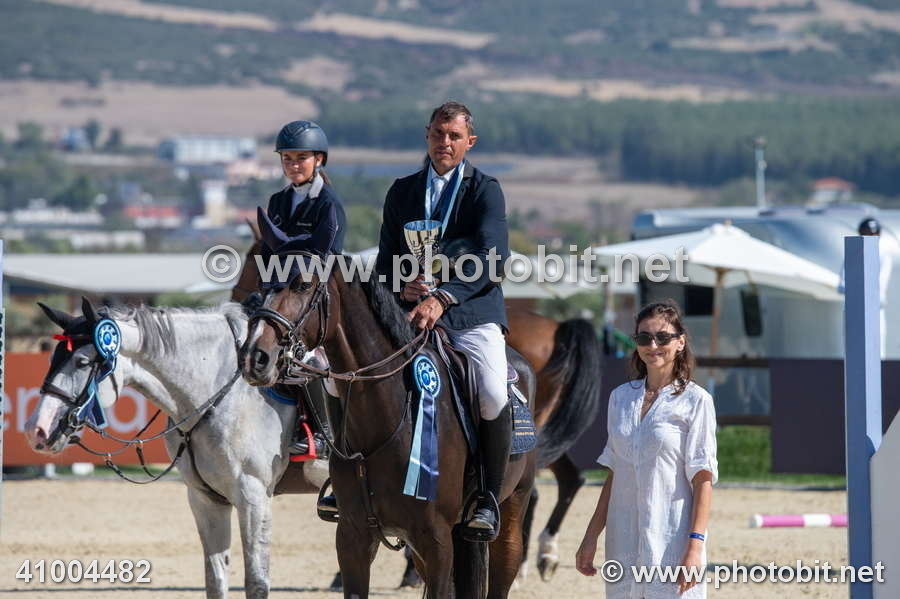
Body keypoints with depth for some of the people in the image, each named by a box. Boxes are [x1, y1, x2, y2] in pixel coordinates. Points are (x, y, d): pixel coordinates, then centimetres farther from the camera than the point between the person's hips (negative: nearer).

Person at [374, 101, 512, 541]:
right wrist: (404, 287, -11)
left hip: (472, 314, -4)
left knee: (493, 396, -27)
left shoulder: (485, 191, 1)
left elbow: (491, 256, -15)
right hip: (411, 313, 4)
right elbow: (386, 260, 14)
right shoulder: (403, 192, 15)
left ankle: (488, 500, -12)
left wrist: (442, 298, -28)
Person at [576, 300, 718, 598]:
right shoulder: (621, 397, 12)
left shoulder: (695, 400, -3)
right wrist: (591, 537, 13)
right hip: (623, 539, 5)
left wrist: (695, 545, -15)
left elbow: (703, 480, -7)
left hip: (672, 539, -5)